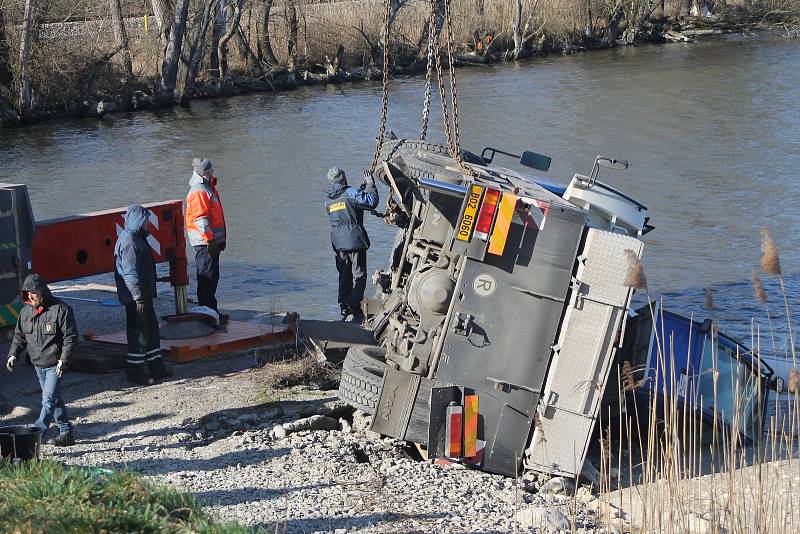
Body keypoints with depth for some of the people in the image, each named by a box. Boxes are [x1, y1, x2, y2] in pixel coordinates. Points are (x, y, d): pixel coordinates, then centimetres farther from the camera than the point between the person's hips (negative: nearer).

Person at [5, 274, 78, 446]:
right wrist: (13, 354, 1)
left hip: (55, 365, -7)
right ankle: (66, 431, 21)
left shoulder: (60, 310, -13)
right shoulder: (26, 311, 5)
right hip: (38, 364, 7)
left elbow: (70, 337, -12)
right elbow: (19, 335, 15)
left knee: (49, 399, -11)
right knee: (53, 399, 13)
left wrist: (63, 360, -18)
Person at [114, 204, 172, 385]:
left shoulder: (137, 238, 15)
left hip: (144, 294, 10)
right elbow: (131, 273, -22)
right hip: (135, 297, -10)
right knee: (139, 331, -4)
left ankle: (154, 365, 23)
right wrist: (138, 298, -22)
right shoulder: (129, 242, -19)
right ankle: (135, 371, 4)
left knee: (151, 328, 15)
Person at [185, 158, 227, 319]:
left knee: (212, 276, 15)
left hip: (213, 240, 10)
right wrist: (210, 239, -21)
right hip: (205, 242, -10)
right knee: (207, 278, -7)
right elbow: (200, 218, -21)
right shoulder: (198, 191, -16)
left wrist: (220, 239, 24)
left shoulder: (208, 187, 17)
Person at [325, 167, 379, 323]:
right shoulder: (351, 193, -9)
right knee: (359, 275, -1)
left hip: (338, 243, 6)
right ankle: (355, 309, -10)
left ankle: (344, 309, 14)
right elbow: (372, 202, -14)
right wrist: (370, 185, 0)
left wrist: (362, 188, 24)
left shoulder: (328, 201, 11)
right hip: (355, 240, -6)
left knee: (344, 276, 14)